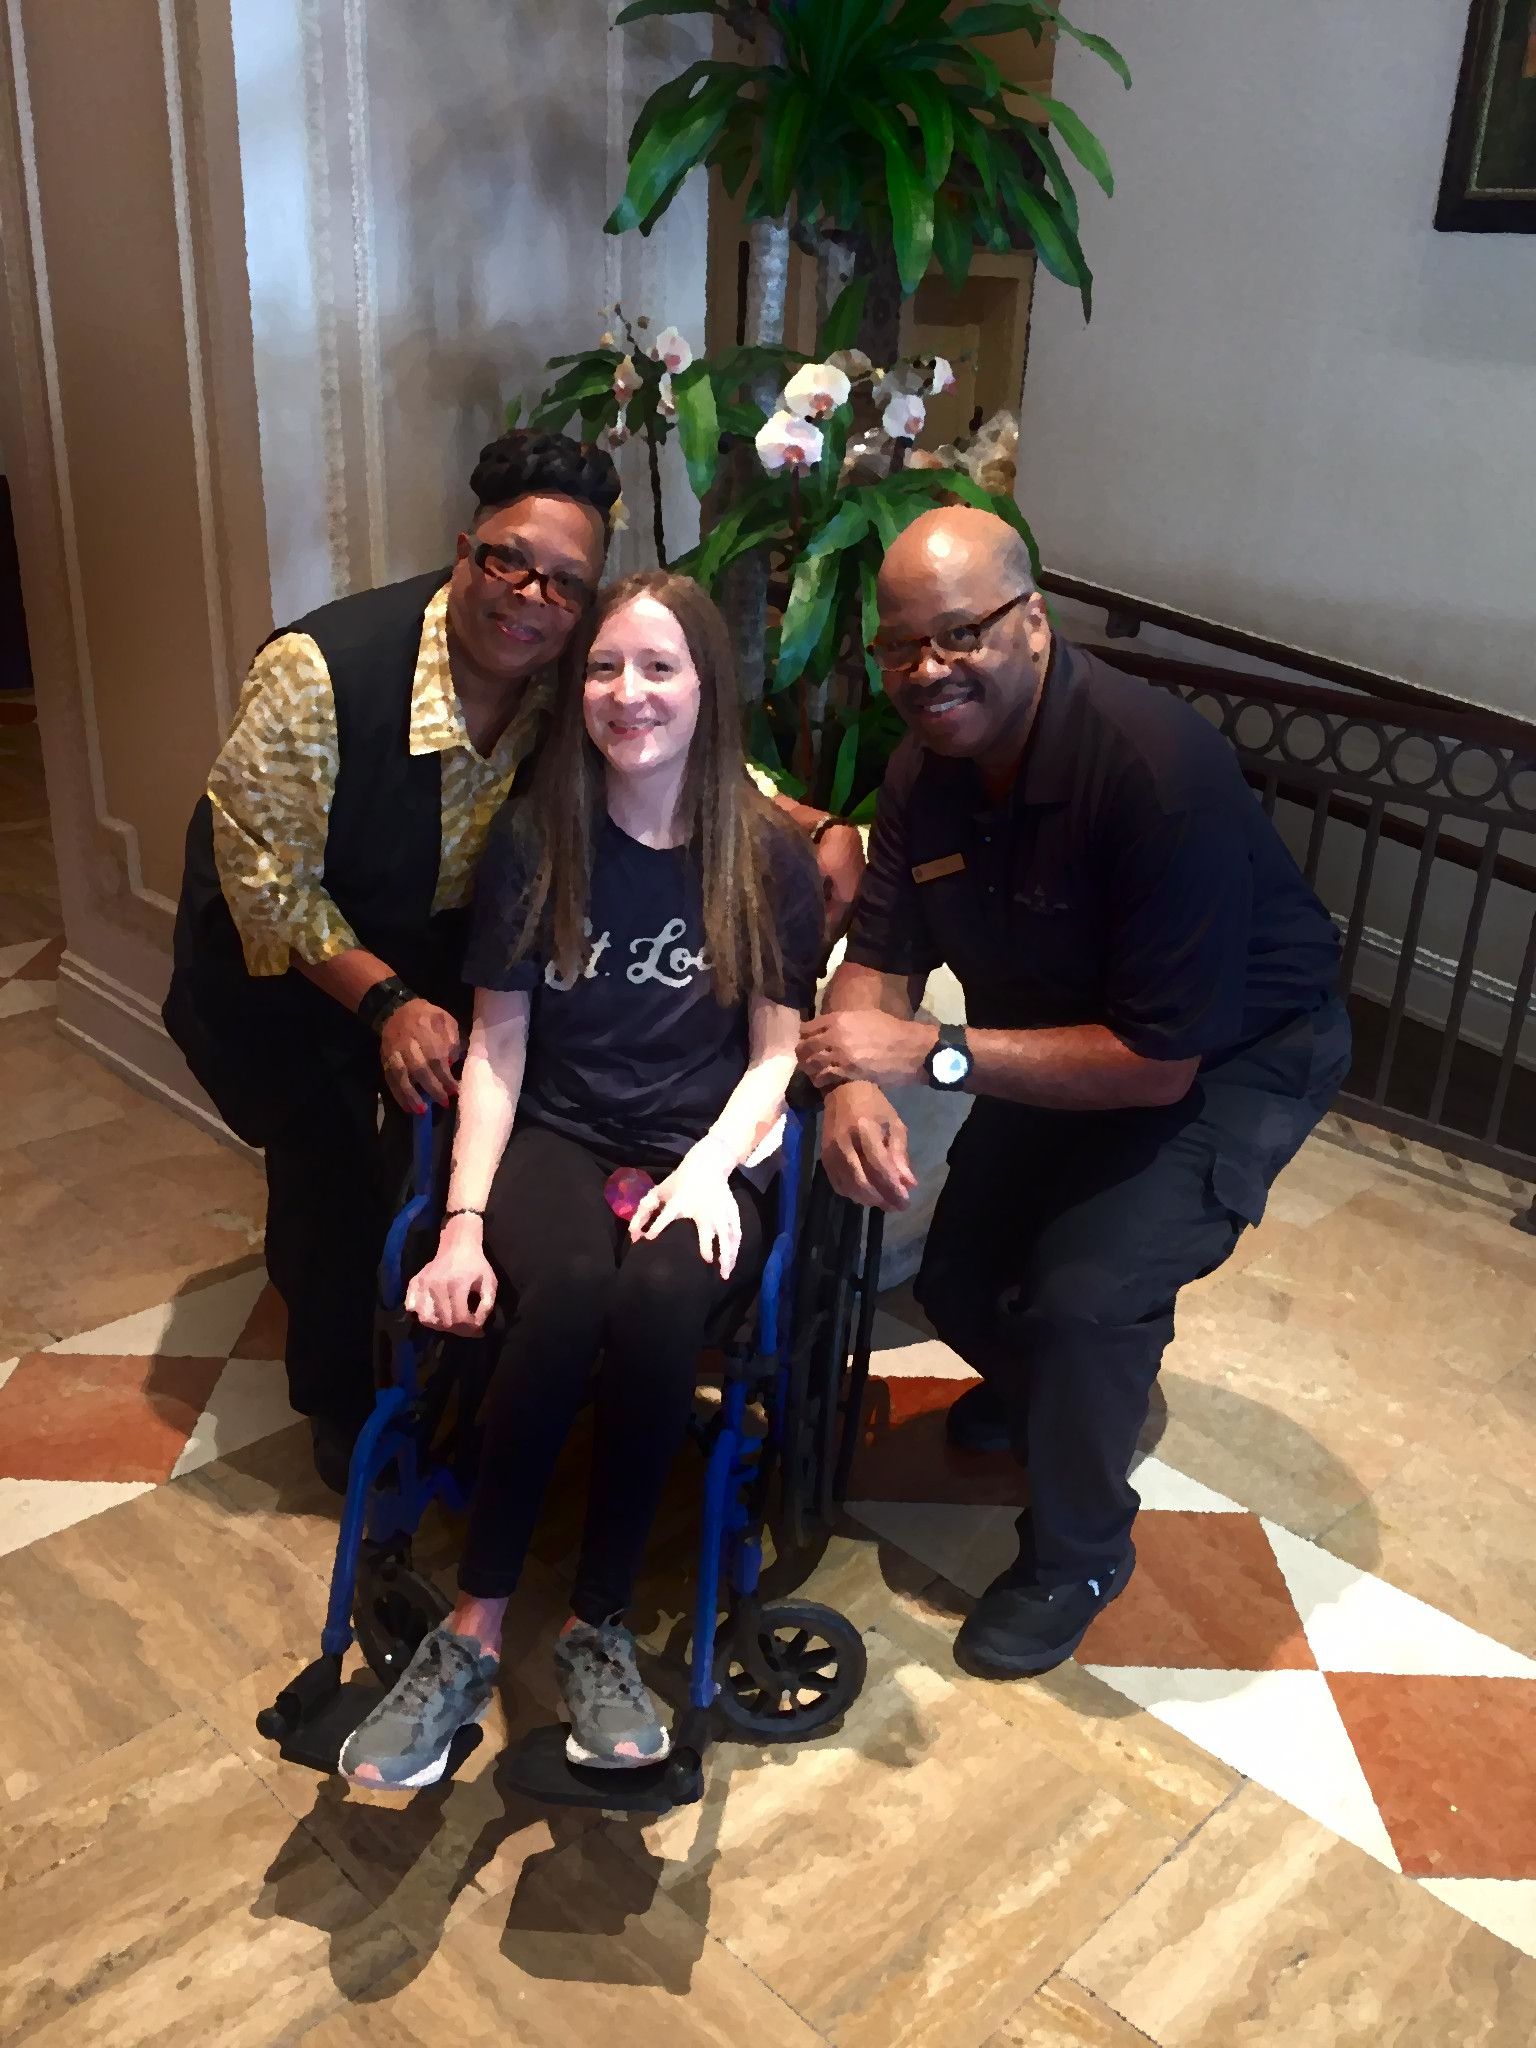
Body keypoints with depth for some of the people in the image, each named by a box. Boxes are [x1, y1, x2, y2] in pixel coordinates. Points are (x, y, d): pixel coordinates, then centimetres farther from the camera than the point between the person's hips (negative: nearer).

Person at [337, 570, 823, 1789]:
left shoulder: (771, 856, 2)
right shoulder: (534, 839, 4)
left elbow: (779, 1050, 3)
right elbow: (497, 1042, 3)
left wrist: (710, 1164, -15)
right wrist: (465, 1219, -7)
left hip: (704, 1156, 0)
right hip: (557, 1139, 1)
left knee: (662, 1299, -35)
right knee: (567, 1293, -35)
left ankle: (598, 1631, -16)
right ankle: (474, 1629, -19)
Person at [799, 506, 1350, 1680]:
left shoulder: (1157, 770, -35)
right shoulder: (929, 761, -12)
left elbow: (1160, 1062, -33)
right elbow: (881, 958, -10)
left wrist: (933, 1054, -36)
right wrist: (851, 1083, -32)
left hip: (1233, 1057, -7)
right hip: (1063, 1043, 7)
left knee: (1084, 1292, -23)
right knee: (959, 1282, 9)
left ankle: (1077, 1558, 7)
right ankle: (1038, 1394, 47)